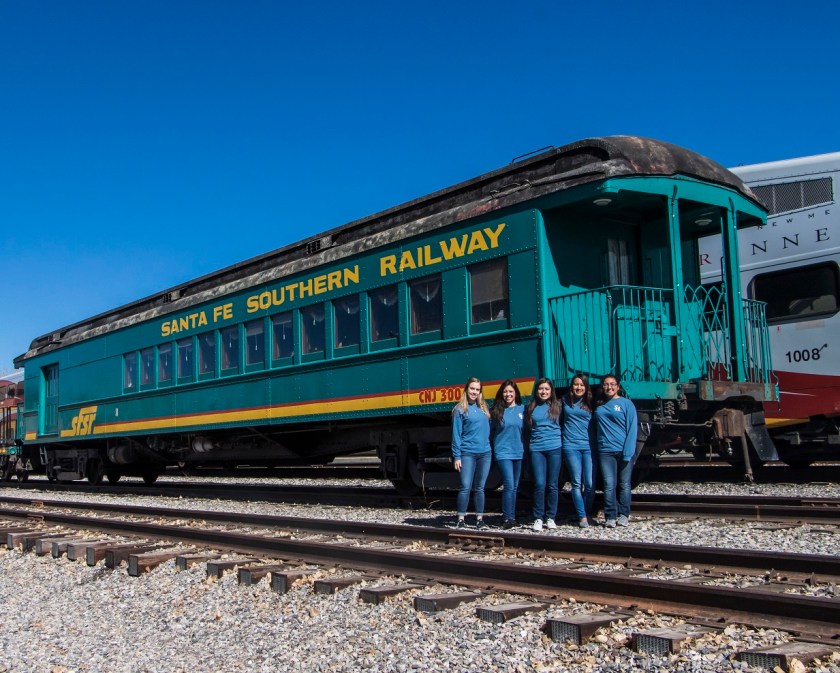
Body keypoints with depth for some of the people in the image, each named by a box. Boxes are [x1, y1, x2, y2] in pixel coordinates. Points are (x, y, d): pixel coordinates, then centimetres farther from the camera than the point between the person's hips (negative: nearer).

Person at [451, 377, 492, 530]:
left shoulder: (483, 408, 11)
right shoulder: (460, 409, -1)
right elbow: (456, 434, -4)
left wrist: (489, 445, 7)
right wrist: (456, 456, -8)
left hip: (485, 453, 4)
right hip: (467, 453, -4)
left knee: (479, 488, 9)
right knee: (465, 487, -8)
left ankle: (480, 519, 15)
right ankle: (461, 519, -1)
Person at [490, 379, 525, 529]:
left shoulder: (522, 409, 5)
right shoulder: (497, 411, 0)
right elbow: (490, 431, 6)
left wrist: (525, 448, 8)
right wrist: (492, 449, 3)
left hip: (518, 453, 3)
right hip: (503, 452, -3)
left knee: (514, 487, 10)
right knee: (509, 485, -13)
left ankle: (512, 517, 19)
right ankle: (507, 518, -7)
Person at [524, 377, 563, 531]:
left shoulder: (557, 406, 7)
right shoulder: (531, 407, 10)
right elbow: (527, 428, 17)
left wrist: (561, 441, 6)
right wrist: (528, 445, 10)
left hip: (555, 448, 0)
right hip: (536, 449, 0)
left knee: (553, 485, 3)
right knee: (539, 485, -5)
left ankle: (551, 517, 12)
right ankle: (538, 518, 3)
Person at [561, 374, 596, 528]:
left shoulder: (591, 402, 5)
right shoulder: (565, 400, 9)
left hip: (589, 446, 0)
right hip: (571, 446, 1)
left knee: (590, 484, -3)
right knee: (577, 483, -1)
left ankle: (587, 513, 13)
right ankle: (582, 517, 2)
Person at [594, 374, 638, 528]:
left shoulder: (626, 403, 0)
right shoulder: (599, 406, 12)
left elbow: (632, 428, -5)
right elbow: (596, 427, 20)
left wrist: (628, 452, -13)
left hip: (624, 451, -2)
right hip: (606, 451, 2)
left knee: (624, 484, 4)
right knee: (609, 485, -4)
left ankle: (623, 515, 13)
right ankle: (610, 517, 0)